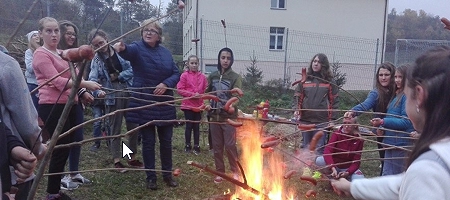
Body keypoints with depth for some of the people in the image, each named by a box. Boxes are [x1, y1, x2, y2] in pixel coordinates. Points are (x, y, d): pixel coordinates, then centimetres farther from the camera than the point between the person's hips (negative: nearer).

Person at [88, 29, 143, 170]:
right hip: (112, 96, -1)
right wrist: (98, 91, -33)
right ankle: (117, 160, 15)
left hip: (129, 92, 1)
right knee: (115, 128, 6)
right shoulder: (96, 60, 1)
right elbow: (93, 79, -13)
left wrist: (119, 76, -12)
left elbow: (132, 69, -3)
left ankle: (132, 158, 22)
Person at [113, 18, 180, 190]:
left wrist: (166, 84, -14)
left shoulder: (165, 52, 7)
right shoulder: (137, 48, -5)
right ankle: (151, 177, 20)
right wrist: (122, 48, -54)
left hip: (165, 104, 4)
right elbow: (129, 51, -30)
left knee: (166, 141, 11)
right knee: (148, 142, 5)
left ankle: (167, 174, 27)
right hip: (144, 104, -3)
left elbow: (176, 73, 6)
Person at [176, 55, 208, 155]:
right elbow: (179, 89, -9)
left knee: (196, 126, 9)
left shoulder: (202, 76, 3)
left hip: (199, 105, 3)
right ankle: (187, 145, 20)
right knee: (189, 126, 6)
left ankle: (196, 146, 19)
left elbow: (206, 89, 9)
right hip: (188, 104, -2)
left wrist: (200, 95, -7)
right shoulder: (184, 75, -6)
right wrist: (192, 94, -15)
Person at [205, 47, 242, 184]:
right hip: (214, 116, 4)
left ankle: (235, 171, 16)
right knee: (217, 146, 9)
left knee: (230, 145, -2)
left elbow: (236, 95, -14)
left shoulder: (235, 77, -4)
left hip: (229, 116, -4)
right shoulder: (212, 76, 8)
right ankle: (220, 172, 23)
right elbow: (207, 93, 15)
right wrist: (208, 104, -3)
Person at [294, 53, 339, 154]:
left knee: (319, 148, 0)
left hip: (322, 120, -2)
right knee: (306, 147, 13)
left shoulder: (329, 80, 1)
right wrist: (297, 109, -8)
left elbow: (334, 100, 2)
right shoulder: (305, 78, 4)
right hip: (305, 119, 2)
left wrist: (332, 118, -3)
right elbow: (297, 96, 8)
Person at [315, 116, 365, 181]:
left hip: (349, 168, 1)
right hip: (335, 164, 0)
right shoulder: (337, 134, -17)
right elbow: (327, 150, -33)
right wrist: (333, 168, -47)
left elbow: (356, 161, -13)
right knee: (319, 160, -31)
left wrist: (347, 172, -32)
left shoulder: (359, 139, -13)